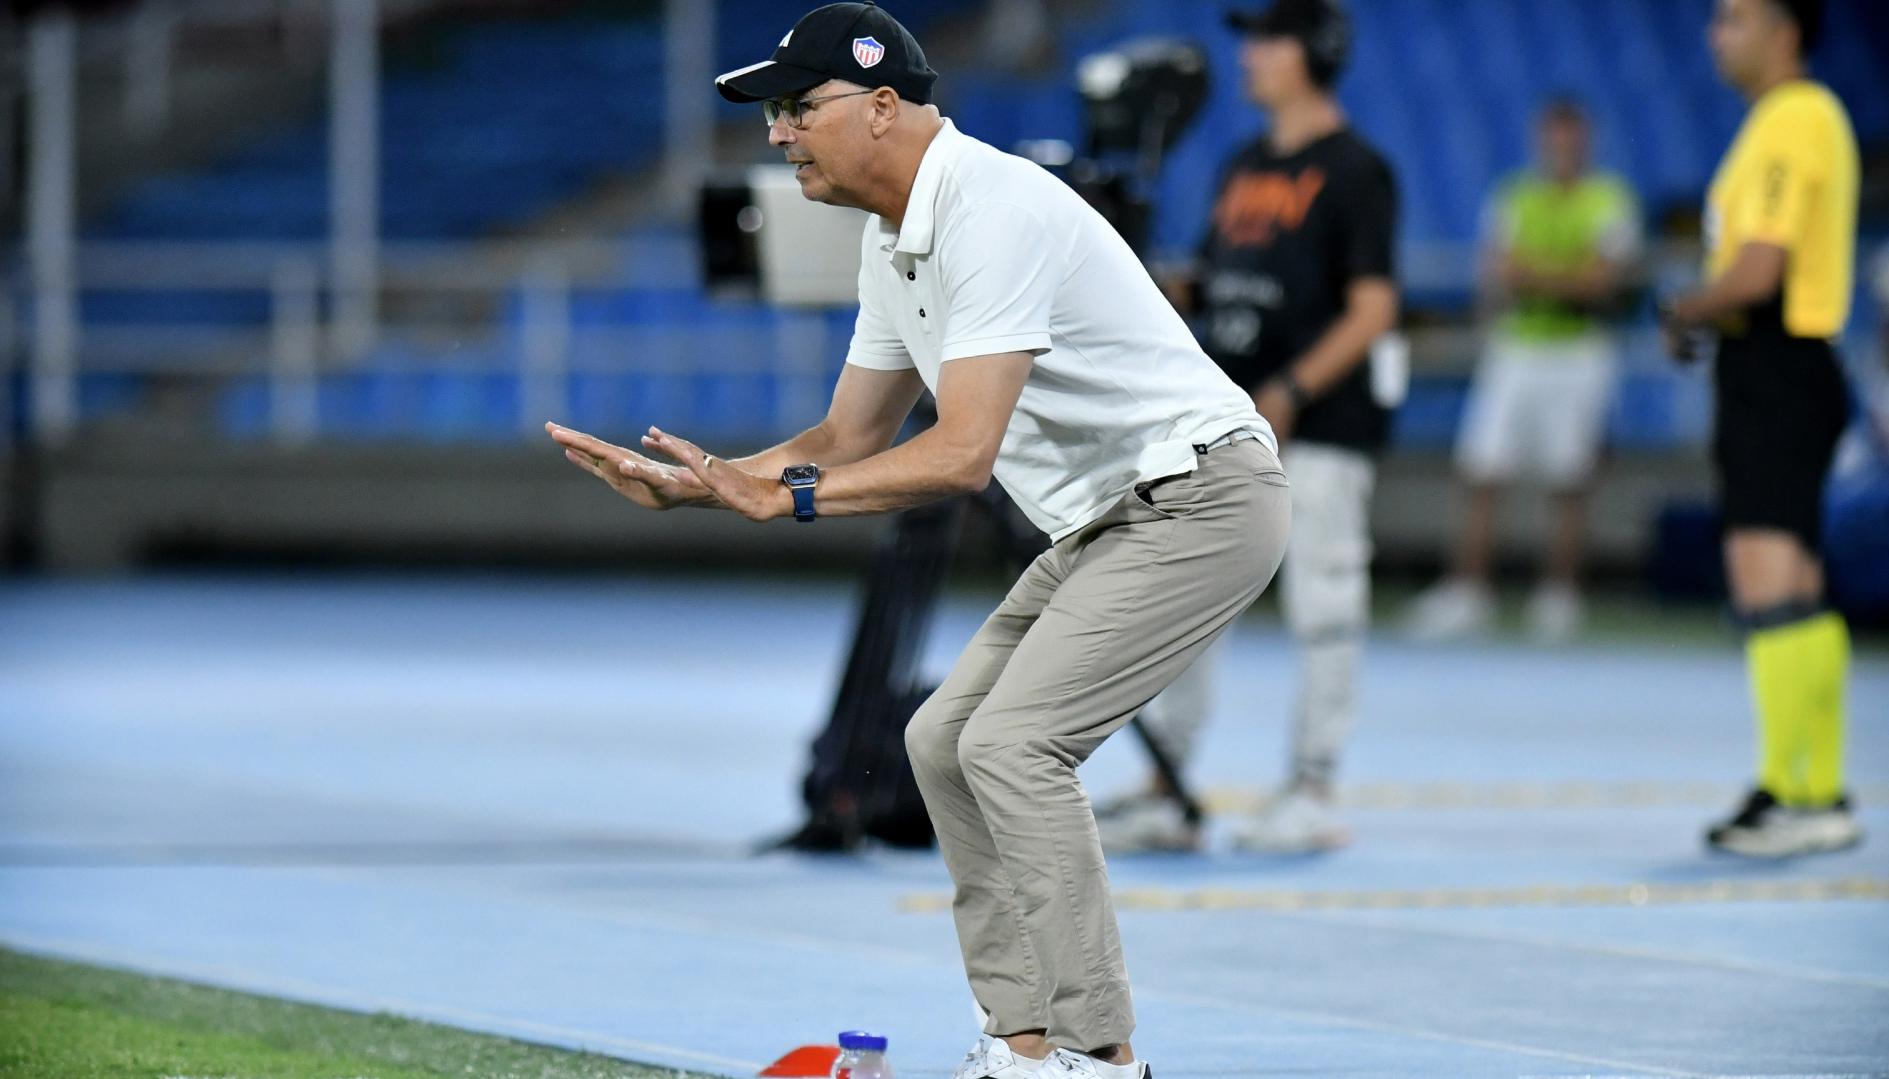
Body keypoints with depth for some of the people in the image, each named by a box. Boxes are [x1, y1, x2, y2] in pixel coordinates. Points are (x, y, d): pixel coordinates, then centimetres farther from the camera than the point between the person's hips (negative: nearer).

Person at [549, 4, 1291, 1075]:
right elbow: (850, 440, 15)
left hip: (1201, 497, -11)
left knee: (1012, 744, -18)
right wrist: (688, 485, 3)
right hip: (1109, 520, 11)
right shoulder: (896, 239, 9)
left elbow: (964, 453, -31)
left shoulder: (993, 212, -24)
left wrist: (786, 496, -30)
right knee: (947, 739, 9)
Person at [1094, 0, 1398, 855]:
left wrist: (1291, 391, -23)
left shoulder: (1354, 172, -7)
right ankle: (1165, 798, 10)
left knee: (1322, 608, -3)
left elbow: (1371, 310, -13)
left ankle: (1312, 795, 3)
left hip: (1318, 430, -8)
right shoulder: (1244, 168, 17)